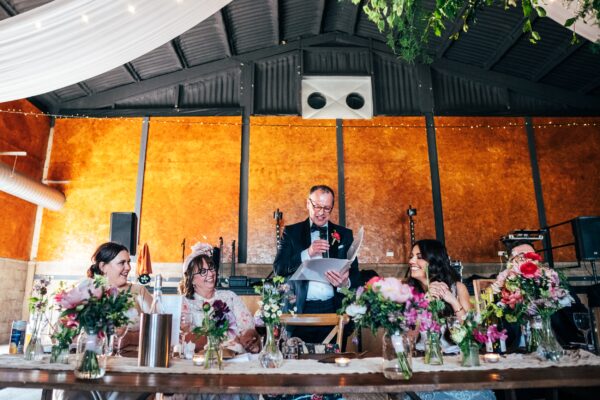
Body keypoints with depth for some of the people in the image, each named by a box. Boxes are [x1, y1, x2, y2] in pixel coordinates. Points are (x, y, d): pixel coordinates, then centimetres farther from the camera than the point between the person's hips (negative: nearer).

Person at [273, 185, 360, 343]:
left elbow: (355, 272, 4)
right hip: (300, 310, -1)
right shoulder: (291, 232, 5)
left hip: (333, 310, 1)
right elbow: (278, 268, -4)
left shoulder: (344, 234, 8)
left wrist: (345, 282, -19)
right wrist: (307, 253, -17)